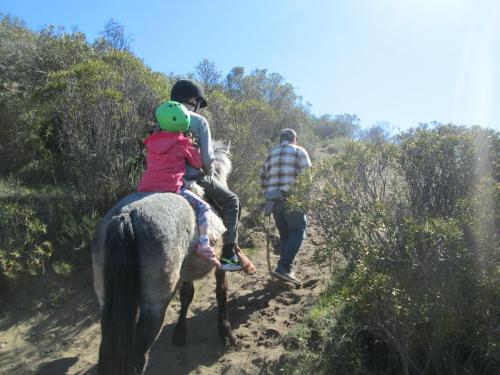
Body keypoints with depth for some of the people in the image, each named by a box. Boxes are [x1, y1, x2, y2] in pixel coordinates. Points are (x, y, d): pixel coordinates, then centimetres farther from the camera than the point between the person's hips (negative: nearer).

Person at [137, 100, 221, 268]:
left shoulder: (152, 141, 14)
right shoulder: (182, 142, 0)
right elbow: (198, 163, 7)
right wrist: (194, 147, 26)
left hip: (146, 188, 5)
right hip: (171, 188, -5)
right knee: (203, 207, 4)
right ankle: (203, 245, -8)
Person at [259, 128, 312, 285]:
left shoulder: (270, 154, 20)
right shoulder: (298, 151, 5)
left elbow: (262, 177, 15)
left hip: (273, 200, 6)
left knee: (284, 234, 14)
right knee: (297, 231, -1)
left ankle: (286, 270, 14)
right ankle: (284, 267, -14)